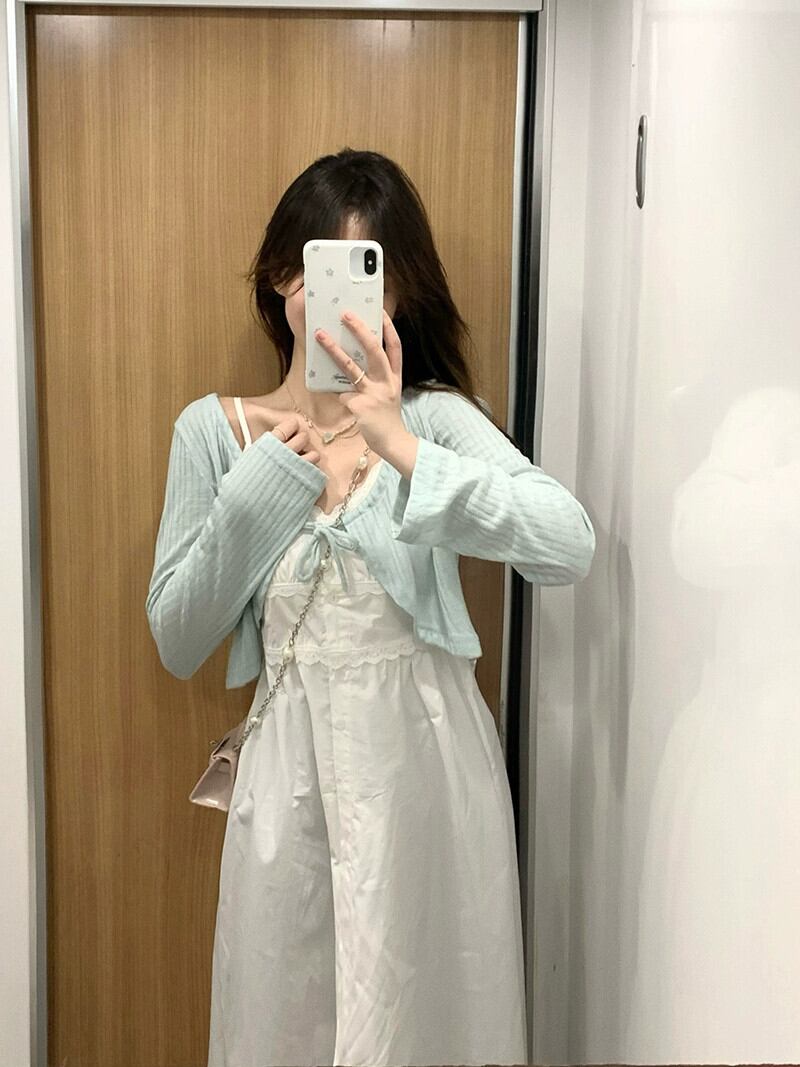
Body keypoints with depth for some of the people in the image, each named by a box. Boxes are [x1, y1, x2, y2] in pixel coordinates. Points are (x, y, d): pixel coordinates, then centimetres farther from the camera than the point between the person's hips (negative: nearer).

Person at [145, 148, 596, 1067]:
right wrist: (259, 491, -12)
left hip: (426, 759, -1)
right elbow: (177, 645, 0)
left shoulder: (434, 417, -4)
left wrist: (402, 448, -30)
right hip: (292, 768, 1)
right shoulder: (213, 430, 1)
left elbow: (568, 548, -20)